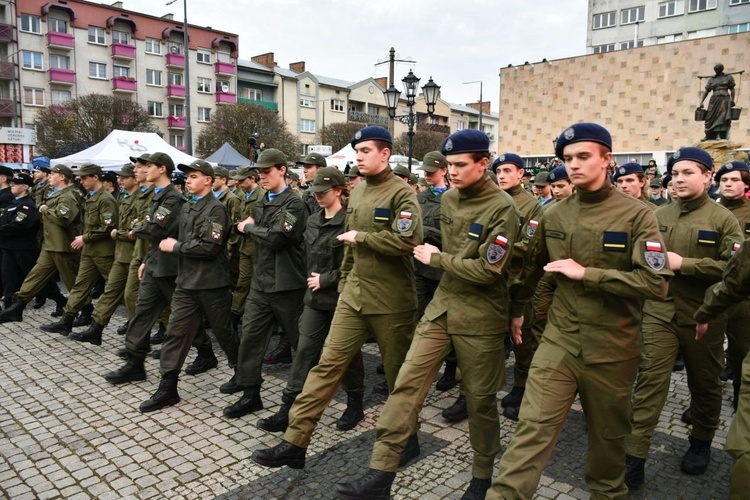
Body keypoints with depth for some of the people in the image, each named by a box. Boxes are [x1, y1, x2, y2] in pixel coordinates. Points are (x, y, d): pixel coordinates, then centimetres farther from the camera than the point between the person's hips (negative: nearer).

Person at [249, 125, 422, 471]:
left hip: (390, 300, -6)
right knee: (328, 363, 4)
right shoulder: (357, 192, 12)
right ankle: (295, 442, 10)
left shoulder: (402, 193, -11)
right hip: (354, 294, 7)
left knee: (398, 373, 9)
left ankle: (407, 438, 32)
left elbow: (407, 241, -26)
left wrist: (360, 236, -16)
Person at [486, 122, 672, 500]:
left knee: (608, 434, 19)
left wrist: (586, 273, -21)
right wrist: (516, 309, 26)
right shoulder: (553, 215, 2)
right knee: (533, 427, -4)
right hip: (559, 340, 2)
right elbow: (532, 267, 17)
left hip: (612, 347, -2)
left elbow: (656, 284, -19)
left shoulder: (636, 215, -10)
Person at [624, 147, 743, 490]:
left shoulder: (723, 219, -4)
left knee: (704, 384, 16)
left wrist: (683, 264, -20)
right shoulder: (658, 215, 5)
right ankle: (634, 459, -3)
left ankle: (701, 443, 40)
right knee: (649, 381, -5)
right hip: (659, 311, 2)